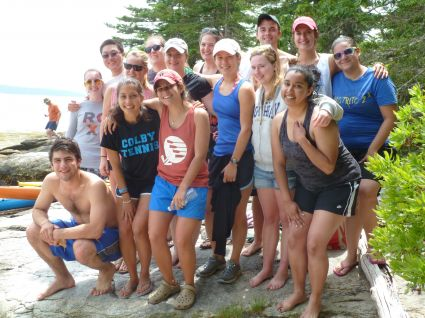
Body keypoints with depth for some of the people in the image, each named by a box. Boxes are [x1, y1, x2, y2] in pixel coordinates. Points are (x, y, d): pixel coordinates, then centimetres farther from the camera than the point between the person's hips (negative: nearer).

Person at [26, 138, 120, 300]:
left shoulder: (94, 185, -32)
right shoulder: (51, 180, -12)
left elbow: (95, 231, -37)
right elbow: (38, 209, 4)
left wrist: (58, 233, -28)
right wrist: (45, 223, -21)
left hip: (107, 234, -7)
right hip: (79, 228, 7)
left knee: (81, 249, -37)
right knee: (33, 231, -5)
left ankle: (107, 270, 1)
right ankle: (63, 278, 14)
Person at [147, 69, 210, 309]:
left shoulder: (198, 114, -12)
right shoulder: (161, 111, 2)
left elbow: (199, 156, -14)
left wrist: (183, 188, -15)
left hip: (193, 185, -5)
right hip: (164, 182, 5)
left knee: (182, 240, -9)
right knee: (155, 236, 0)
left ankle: (189, 286, 17)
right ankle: (169, 282, 23)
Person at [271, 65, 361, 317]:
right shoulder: (279, 121, -7)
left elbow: (328, 167, -27)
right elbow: (279, 163, 1)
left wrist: (303, 140, -36)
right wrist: (287, 200, 1)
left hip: (339, 184, -6)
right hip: (308, 184, 7)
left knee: (315, 244, -10)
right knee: (294, 239, 7)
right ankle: (299, 292, 31)